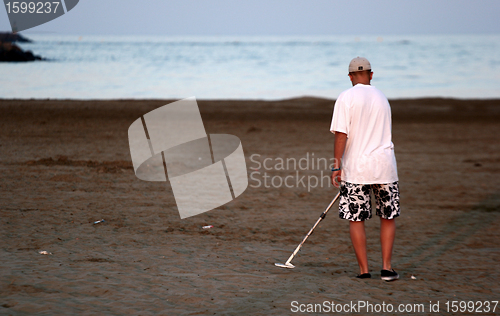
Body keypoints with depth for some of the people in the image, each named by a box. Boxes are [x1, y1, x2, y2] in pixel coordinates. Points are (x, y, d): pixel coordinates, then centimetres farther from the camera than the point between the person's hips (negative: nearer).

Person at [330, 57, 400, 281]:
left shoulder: (346, 98, -5)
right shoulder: (382, 97, 11)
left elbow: (341, 134, -13)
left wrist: (337, 165, -10)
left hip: (356, 166, -3)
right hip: (384, 165, 3)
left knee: (356, 220, 5)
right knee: (388, 217, 13)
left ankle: (364, 270, 5)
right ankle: (386, 267, 9)